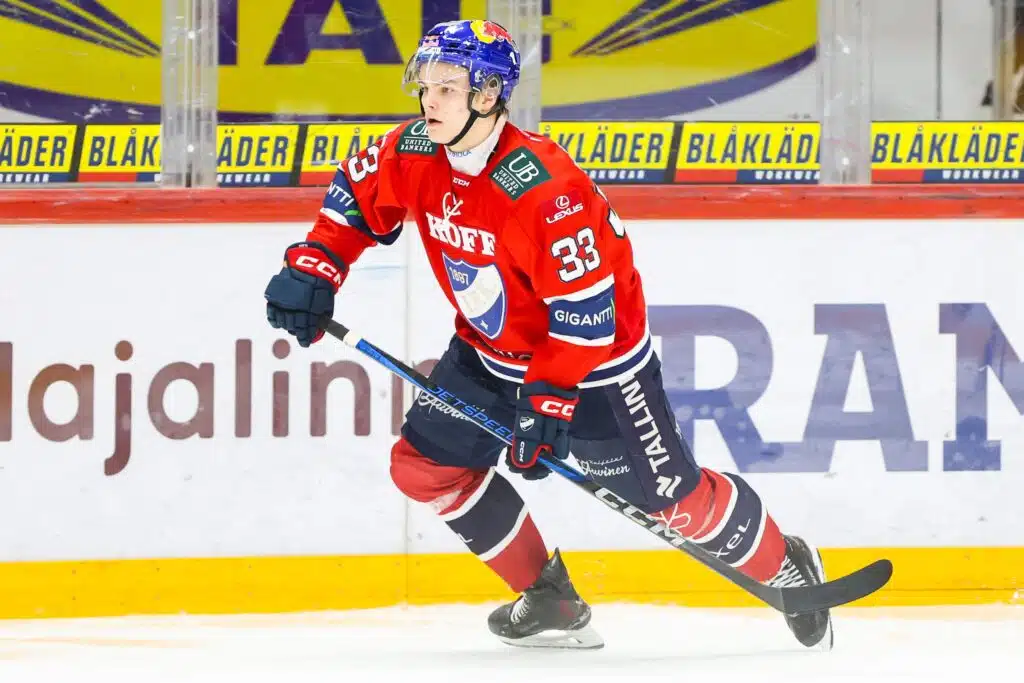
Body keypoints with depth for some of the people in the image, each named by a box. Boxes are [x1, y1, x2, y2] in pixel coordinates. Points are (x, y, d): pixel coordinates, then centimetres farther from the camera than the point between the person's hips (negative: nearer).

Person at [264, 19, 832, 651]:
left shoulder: (544, 188, -34)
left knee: (675, 497, -3)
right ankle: (550, 600, 14)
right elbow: (355, 196, 8)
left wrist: (545, 406, -30)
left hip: (595, 356, -7)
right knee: (425, 466, 1)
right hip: (490, 350, 7)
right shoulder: (413, 155, -13)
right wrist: (312, 269, -6)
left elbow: (585, 312, -30)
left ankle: (789, 569, 24)